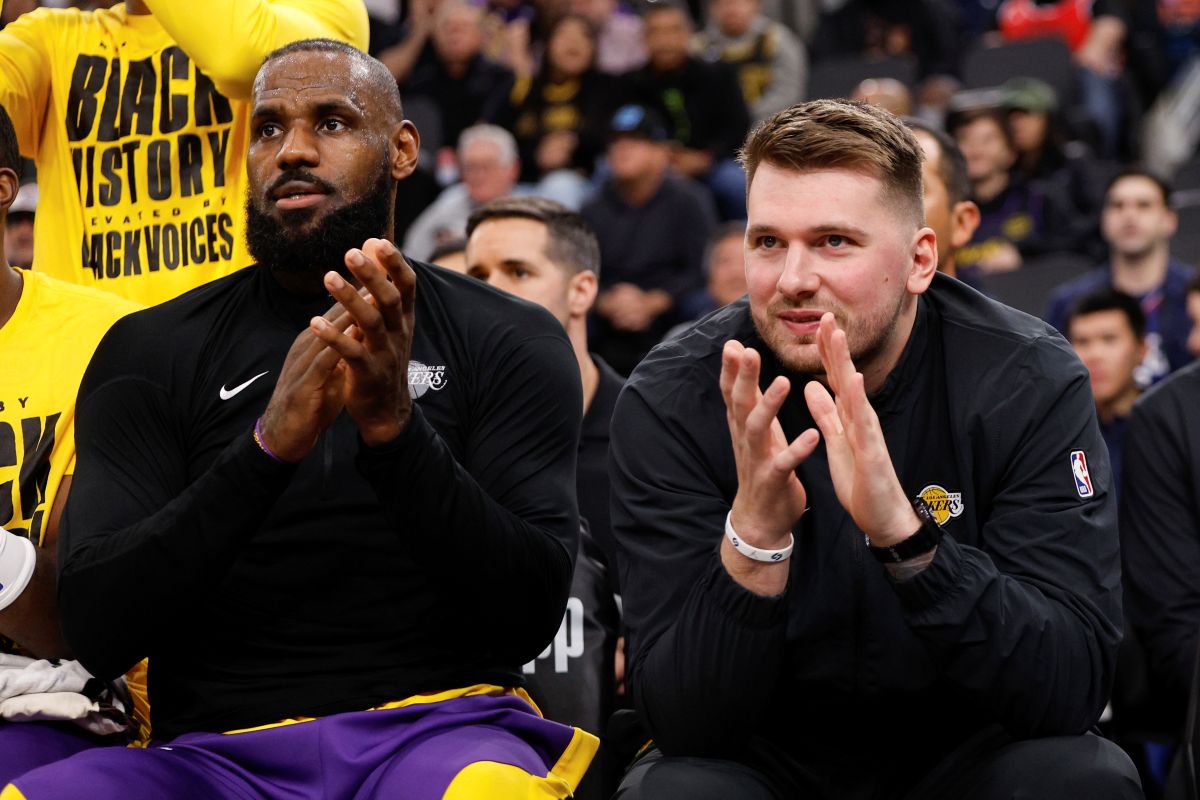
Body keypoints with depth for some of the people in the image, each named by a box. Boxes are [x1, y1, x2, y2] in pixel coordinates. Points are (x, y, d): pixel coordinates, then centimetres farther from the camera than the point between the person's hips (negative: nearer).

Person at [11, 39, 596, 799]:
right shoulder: (149, 353, 10)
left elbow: (532, 613, -4)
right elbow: (98, 629, -4)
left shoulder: (509, 343, 9)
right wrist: (270, 445, -18)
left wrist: (395, 428, -19)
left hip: (439, 732, -1)